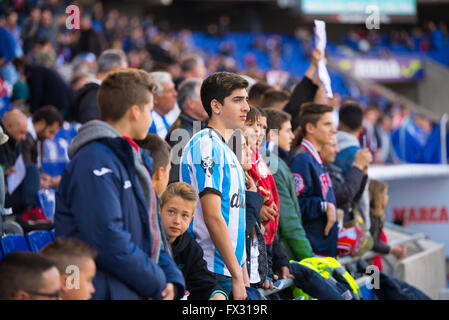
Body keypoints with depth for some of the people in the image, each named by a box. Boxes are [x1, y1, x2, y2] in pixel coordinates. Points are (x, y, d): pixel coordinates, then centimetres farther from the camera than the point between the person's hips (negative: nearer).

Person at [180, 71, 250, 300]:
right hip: (212, 272, -9)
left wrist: (243, 272, 18)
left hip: (229, 270, 9)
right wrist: (237, 276, -18)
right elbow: (212, 216, -18)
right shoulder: (207, 146, -11)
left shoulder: (223, 148, 20)